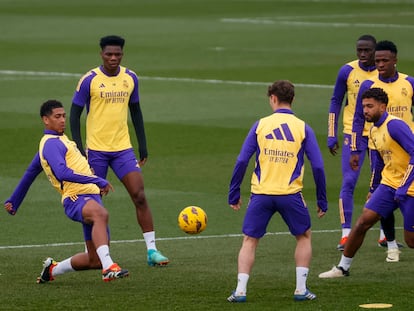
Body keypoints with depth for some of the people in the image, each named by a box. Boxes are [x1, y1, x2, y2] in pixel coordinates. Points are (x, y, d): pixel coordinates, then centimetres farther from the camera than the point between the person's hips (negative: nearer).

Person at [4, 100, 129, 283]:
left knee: (95, 260, 5)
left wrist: (13, 202, 46)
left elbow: (30, 173, 35)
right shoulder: (51, 144, -8)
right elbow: (62, 173, -26)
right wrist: (98, 181, -30)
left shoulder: (58, 141, 24)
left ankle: (53, 269, 27)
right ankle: (108, 268, -55)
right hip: (76, 199, -10)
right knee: (100, 213, -42)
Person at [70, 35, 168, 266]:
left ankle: (152, 250, -5)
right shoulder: (90, 80, -8)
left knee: (140, 196, -7)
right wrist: (78, 148, -11)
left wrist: (143, 144, 12)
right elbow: (75, 114, -4)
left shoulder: (130, 78, 5)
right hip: (96, 149, -3)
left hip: (123, 148, 3)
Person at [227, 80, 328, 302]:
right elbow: (318, 167, 0)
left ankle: (241, 290, 2)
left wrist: (234, 194, 8)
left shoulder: (260, 125, 3)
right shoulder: (303, 128, 3)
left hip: (261, 193, 0)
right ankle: (301, 289, 14)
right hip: (290, 193, 0)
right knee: (304, 236, 20)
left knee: (249, 240, 13)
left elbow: (242, 161, -1)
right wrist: (322, 201, 9)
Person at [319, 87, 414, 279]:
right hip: (388, 184, 7)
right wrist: (373, 189, 30)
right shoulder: (374, 130, 10)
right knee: (363, 221, -4)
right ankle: (343, 267, 6)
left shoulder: (394, 125, -18)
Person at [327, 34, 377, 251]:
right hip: (353, 133, -2)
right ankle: (346, 234, -8)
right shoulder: (347, 71, -5)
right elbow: (336, 102, 3)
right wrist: (332, 136, 0)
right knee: (348, 182, -11)